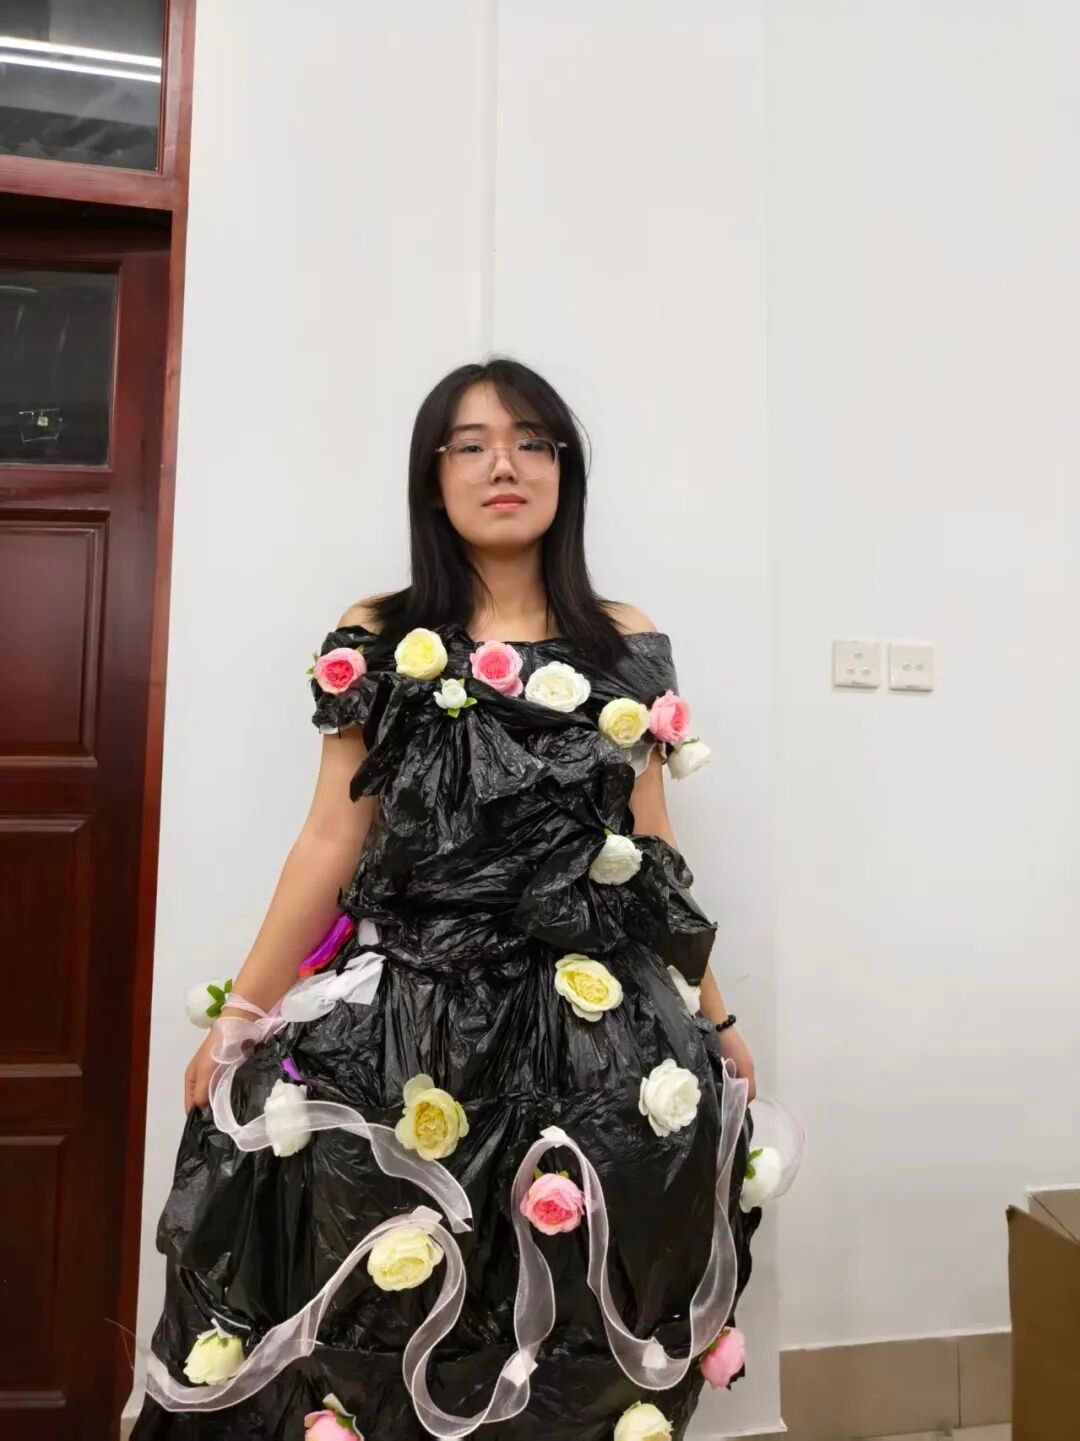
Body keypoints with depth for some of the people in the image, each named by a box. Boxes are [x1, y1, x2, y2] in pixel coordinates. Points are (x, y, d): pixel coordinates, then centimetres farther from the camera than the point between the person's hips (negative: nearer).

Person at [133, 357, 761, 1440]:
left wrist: (714, 1016, 11)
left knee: (573, 1332, 11)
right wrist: (242, 1017, 1)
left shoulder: (625, 646, 4)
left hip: (596, 1024, 1)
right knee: (384, 1327, 9)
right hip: (404, 1017, 0)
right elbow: (332, 841, 1)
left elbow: (651, 849, 8)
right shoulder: (376, 641, 1)